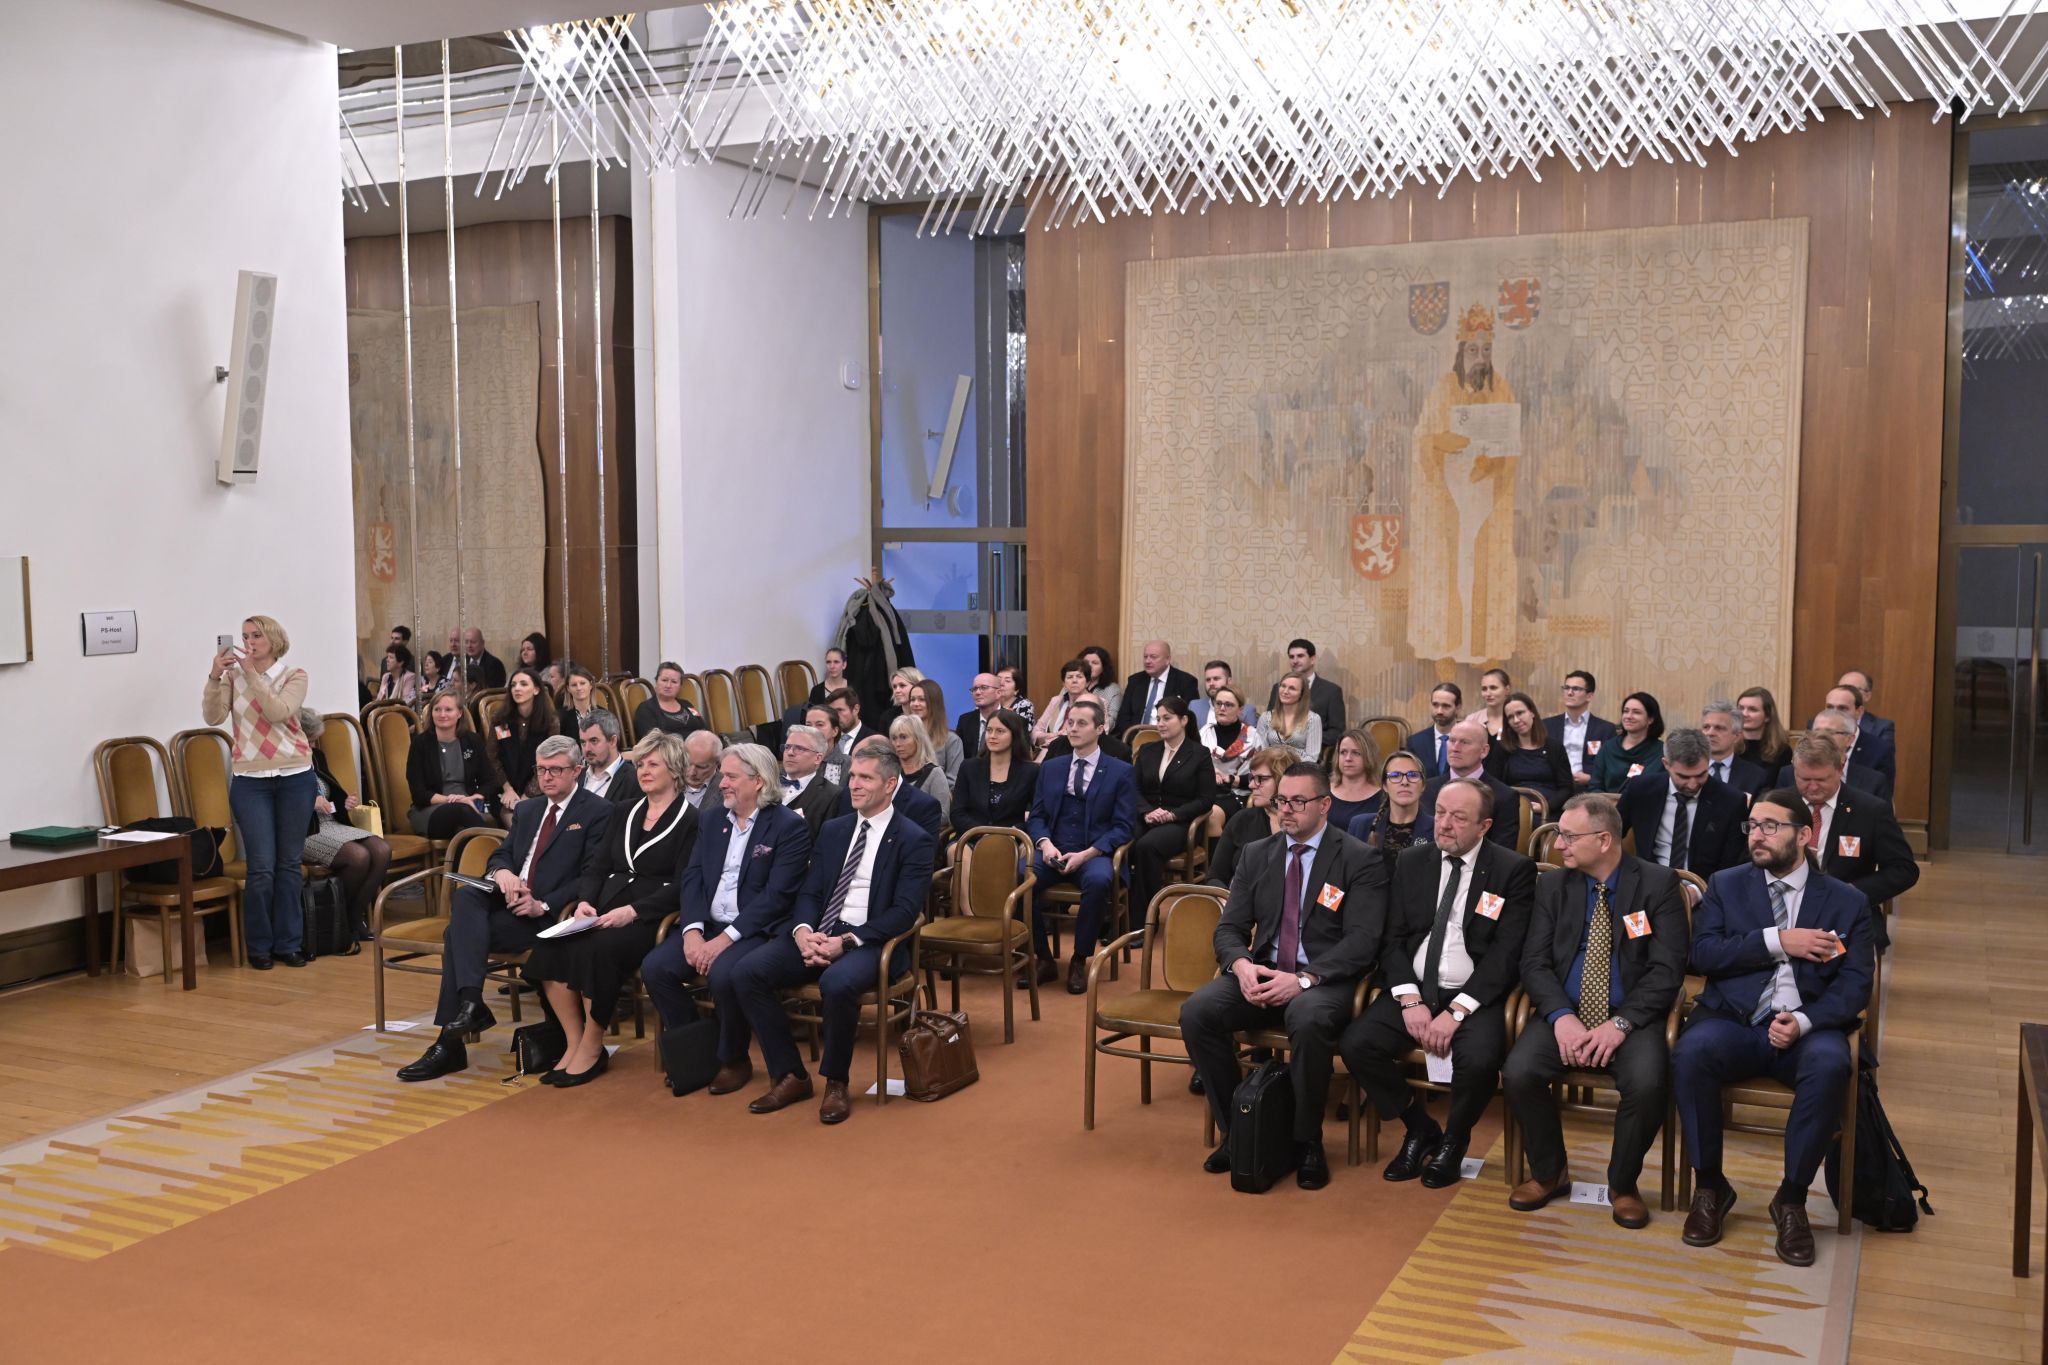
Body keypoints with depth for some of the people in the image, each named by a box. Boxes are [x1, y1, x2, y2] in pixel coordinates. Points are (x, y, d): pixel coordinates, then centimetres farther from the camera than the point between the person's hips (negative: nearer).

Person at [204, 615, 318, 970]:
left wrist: (251, 673, -20)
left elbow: (278, 712, -16)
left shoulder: (294, 676, 1)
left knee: (289, 864, 6)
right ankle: (259, 946, 10)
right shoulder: (233, 675, 5)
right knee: (261, 867, -4)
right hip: (250, 782, 0)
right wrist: (215, 677, -20)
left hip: (295, 778, 0)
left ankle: (288, 943, 15)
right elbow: (213, 717, -9)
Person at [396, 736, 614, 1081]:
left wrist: (543, 905, -20)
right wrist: (502, 872, -8)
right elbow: (501, 855, 18)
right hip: (509, 899, 6)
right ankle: (471, 1003, -34)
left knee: (459, 933, -23)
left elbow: (593, 877, -9)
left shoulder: (599, 812, 0)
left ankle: (450, 1044, -20)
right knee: (465, 896, -27)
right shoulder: (526, 810, 23)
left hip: (549, 914, -6)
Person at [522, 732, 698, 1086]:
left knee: (598, 949, -34)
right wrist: (585, 902, -2)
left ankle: (592, 1050, -18)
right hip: (606, 909, 6)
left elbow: (680, 887, -9)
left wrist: (632, 911, -19)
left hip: (650, 917, -6)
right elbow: (600, 867, 18)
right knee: (549, 947, -22)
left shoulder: (688, 821, -1)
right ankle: (573, 1044, -13)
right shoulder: (624, 812, 20)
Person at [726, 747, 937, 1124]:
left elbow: (905, 911, -11)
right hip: (818, 933, 6)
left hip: (869, 941, -6)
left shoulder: (914, 841, -1)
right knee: (747, 973, -17)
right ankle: (790, 1076, -5)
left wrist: (846, 941, -21)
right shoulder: (833, 830, 17)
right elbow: (809, 892, 13)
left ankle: (835, 1083, -13)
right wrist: (803, 931, -10)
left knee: (837, 983, -38)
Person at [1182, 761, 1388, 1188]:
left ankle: (1307, 1143, -16)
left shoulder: (1360, 861, -2)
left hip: (1326, 980, -4)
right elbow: (1229, 928, 9)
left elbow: (1363, 941, -11)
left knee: (1308, 1019, -39)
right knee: (1196, 1012, -23)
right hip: (1261, 974, 5)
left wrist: (1304, 979, -24)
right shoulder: (1256, 856, 13)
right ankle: (1234, 1131, -5)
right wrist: (1241, 965, -15)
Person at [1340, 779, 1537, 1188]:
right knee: (1356, 1044, -21)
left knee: (1478, 1061, -33)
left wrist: (1457, 1011, -19)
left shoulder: (1513, 870, -3)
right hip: (1414, 989, 4)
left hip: (1475, 995, -4)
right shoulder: (1412, 862, 9)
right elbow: (1393, 939, 6)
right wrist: (1410, 1000, -11)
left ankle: (1453, 1140, 1)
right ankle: (1420, 1129, 5)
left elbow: (1506, 953, -10)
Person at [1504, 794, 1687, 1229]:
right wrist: (1561, 1016, -16)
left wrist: (1621, 1023, -20)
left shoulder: (1657, 883, -2)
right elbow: (1534, 961, 2)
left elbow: (1668, 968, -8)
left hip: (1631, 1018, -2)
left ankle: (1623, 1184, -3)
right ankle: (1548, 1173, 3)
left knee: (1646, 1084, -32)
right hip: (1564, 1015, 3)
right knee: (1519, 1074, -24)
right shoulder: (1552, 885, 8)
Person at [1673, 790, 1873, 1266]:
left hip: (1807, 1028, 0)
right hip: (1734, 1022, 0)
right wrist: (1778, 941, -12)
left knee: (1829, 1064, -35)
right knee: (1691, 1051, -33)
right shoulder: (1725, 886, 12)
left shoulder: (1847, 901, 10)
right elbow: (1704, 953, -2)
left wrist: (1804, 1022, -18)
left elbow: (1855, 985, 1)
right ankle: (1709, 1186, -13)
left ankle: (1792, 1199, -17)